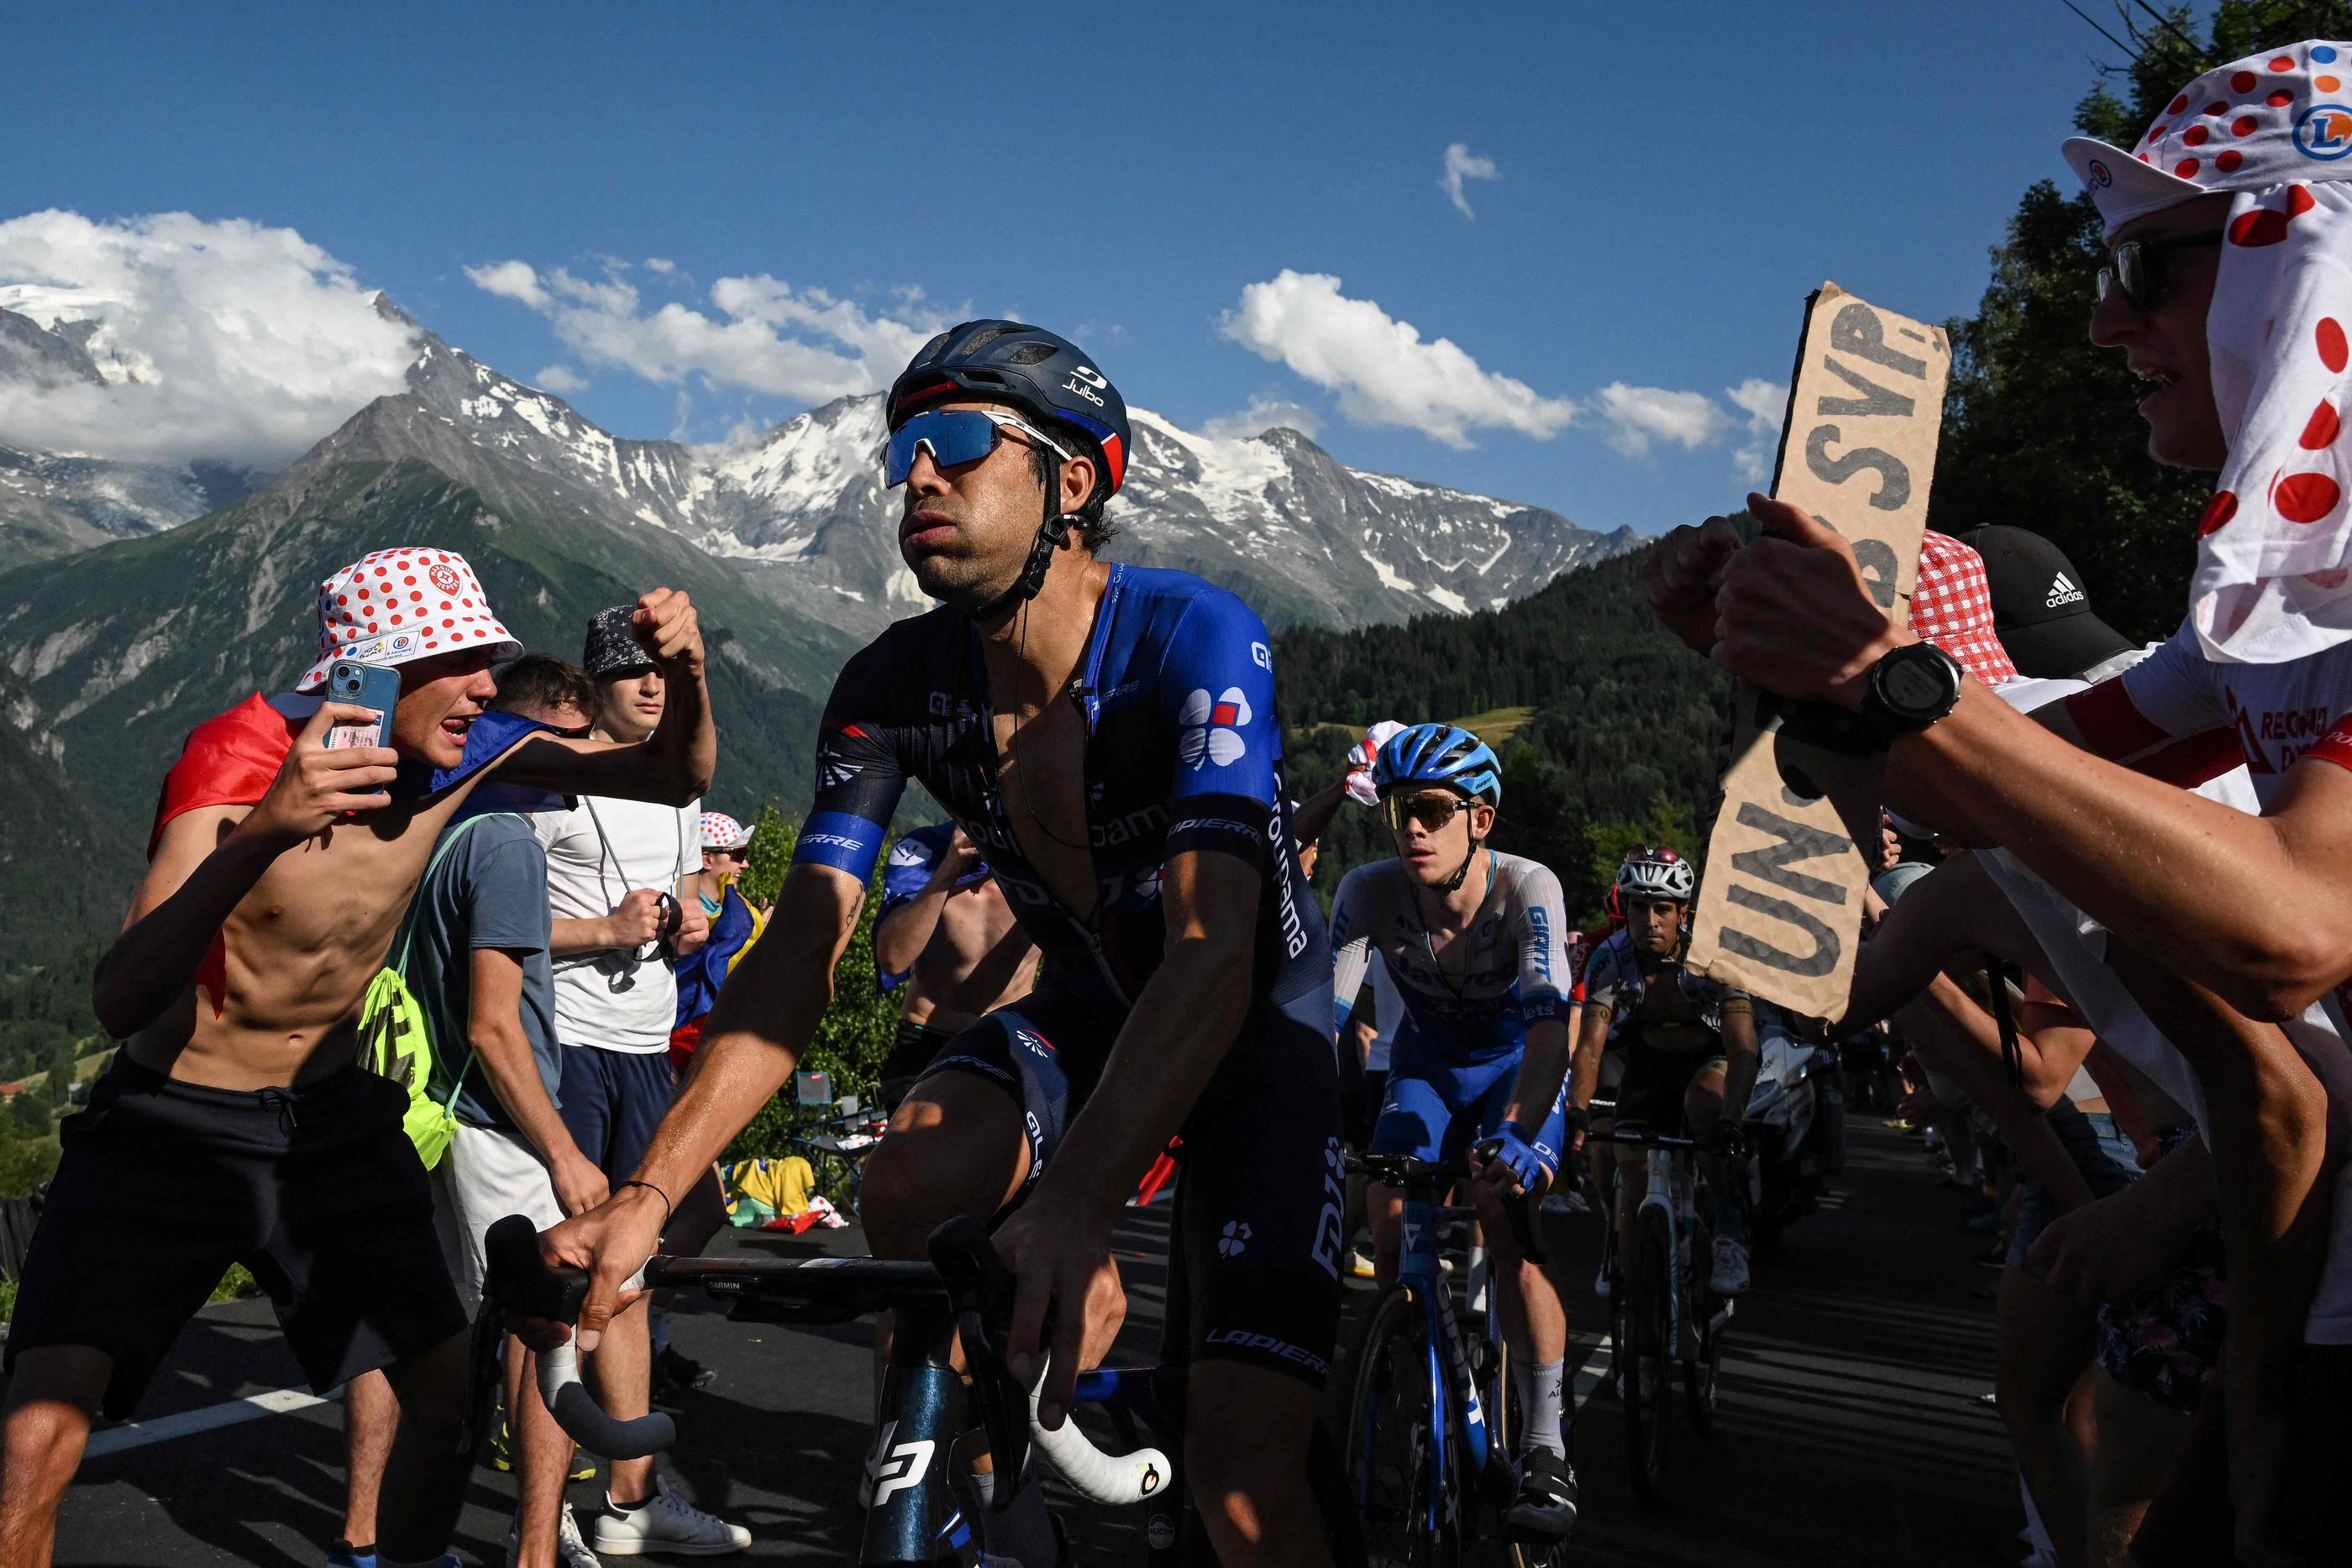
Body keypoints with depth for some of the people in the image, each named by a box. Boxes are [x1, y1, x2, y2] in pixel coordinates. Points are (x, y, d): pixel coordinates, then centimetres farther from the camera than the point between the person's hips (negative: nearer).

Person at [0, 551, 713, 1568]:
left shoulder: (455, 750, -11)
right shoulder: (240, 754, -26)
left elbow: (676, 779, -7)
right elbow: (120, 1004, -38)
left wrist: (684, 673, -29)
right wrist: (262, 835, -54)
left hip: (333, 1116, 5)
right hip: (173, 1126, -4)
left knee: (448, 1387, 0)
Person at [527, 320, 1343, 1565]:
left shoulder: (1193, 638, -29)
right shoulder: (896, 684, -13)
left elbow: (1213, 953, -40)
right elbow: (797, 959, -15)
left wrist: (1075, 1204, -54)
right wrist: (647, 1193, -26)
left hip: (1258, 1021, -4)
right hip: (1088, 1005, 4)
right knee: (906, 1189, -27)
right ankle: (1086, 1332, 3)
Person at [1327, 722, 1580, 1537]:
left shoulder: (1527, 888, -32)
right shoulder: (1369, 892, -26)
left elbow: (1549, 1019, -42)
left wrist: (1518, 1134, -58)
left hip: (1519, 1063, -3)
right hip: (1427, 1064, 3)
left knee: (1507, 1220, -24)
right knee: (1389, 1233, -14)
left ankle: (1546, 1449, -15)